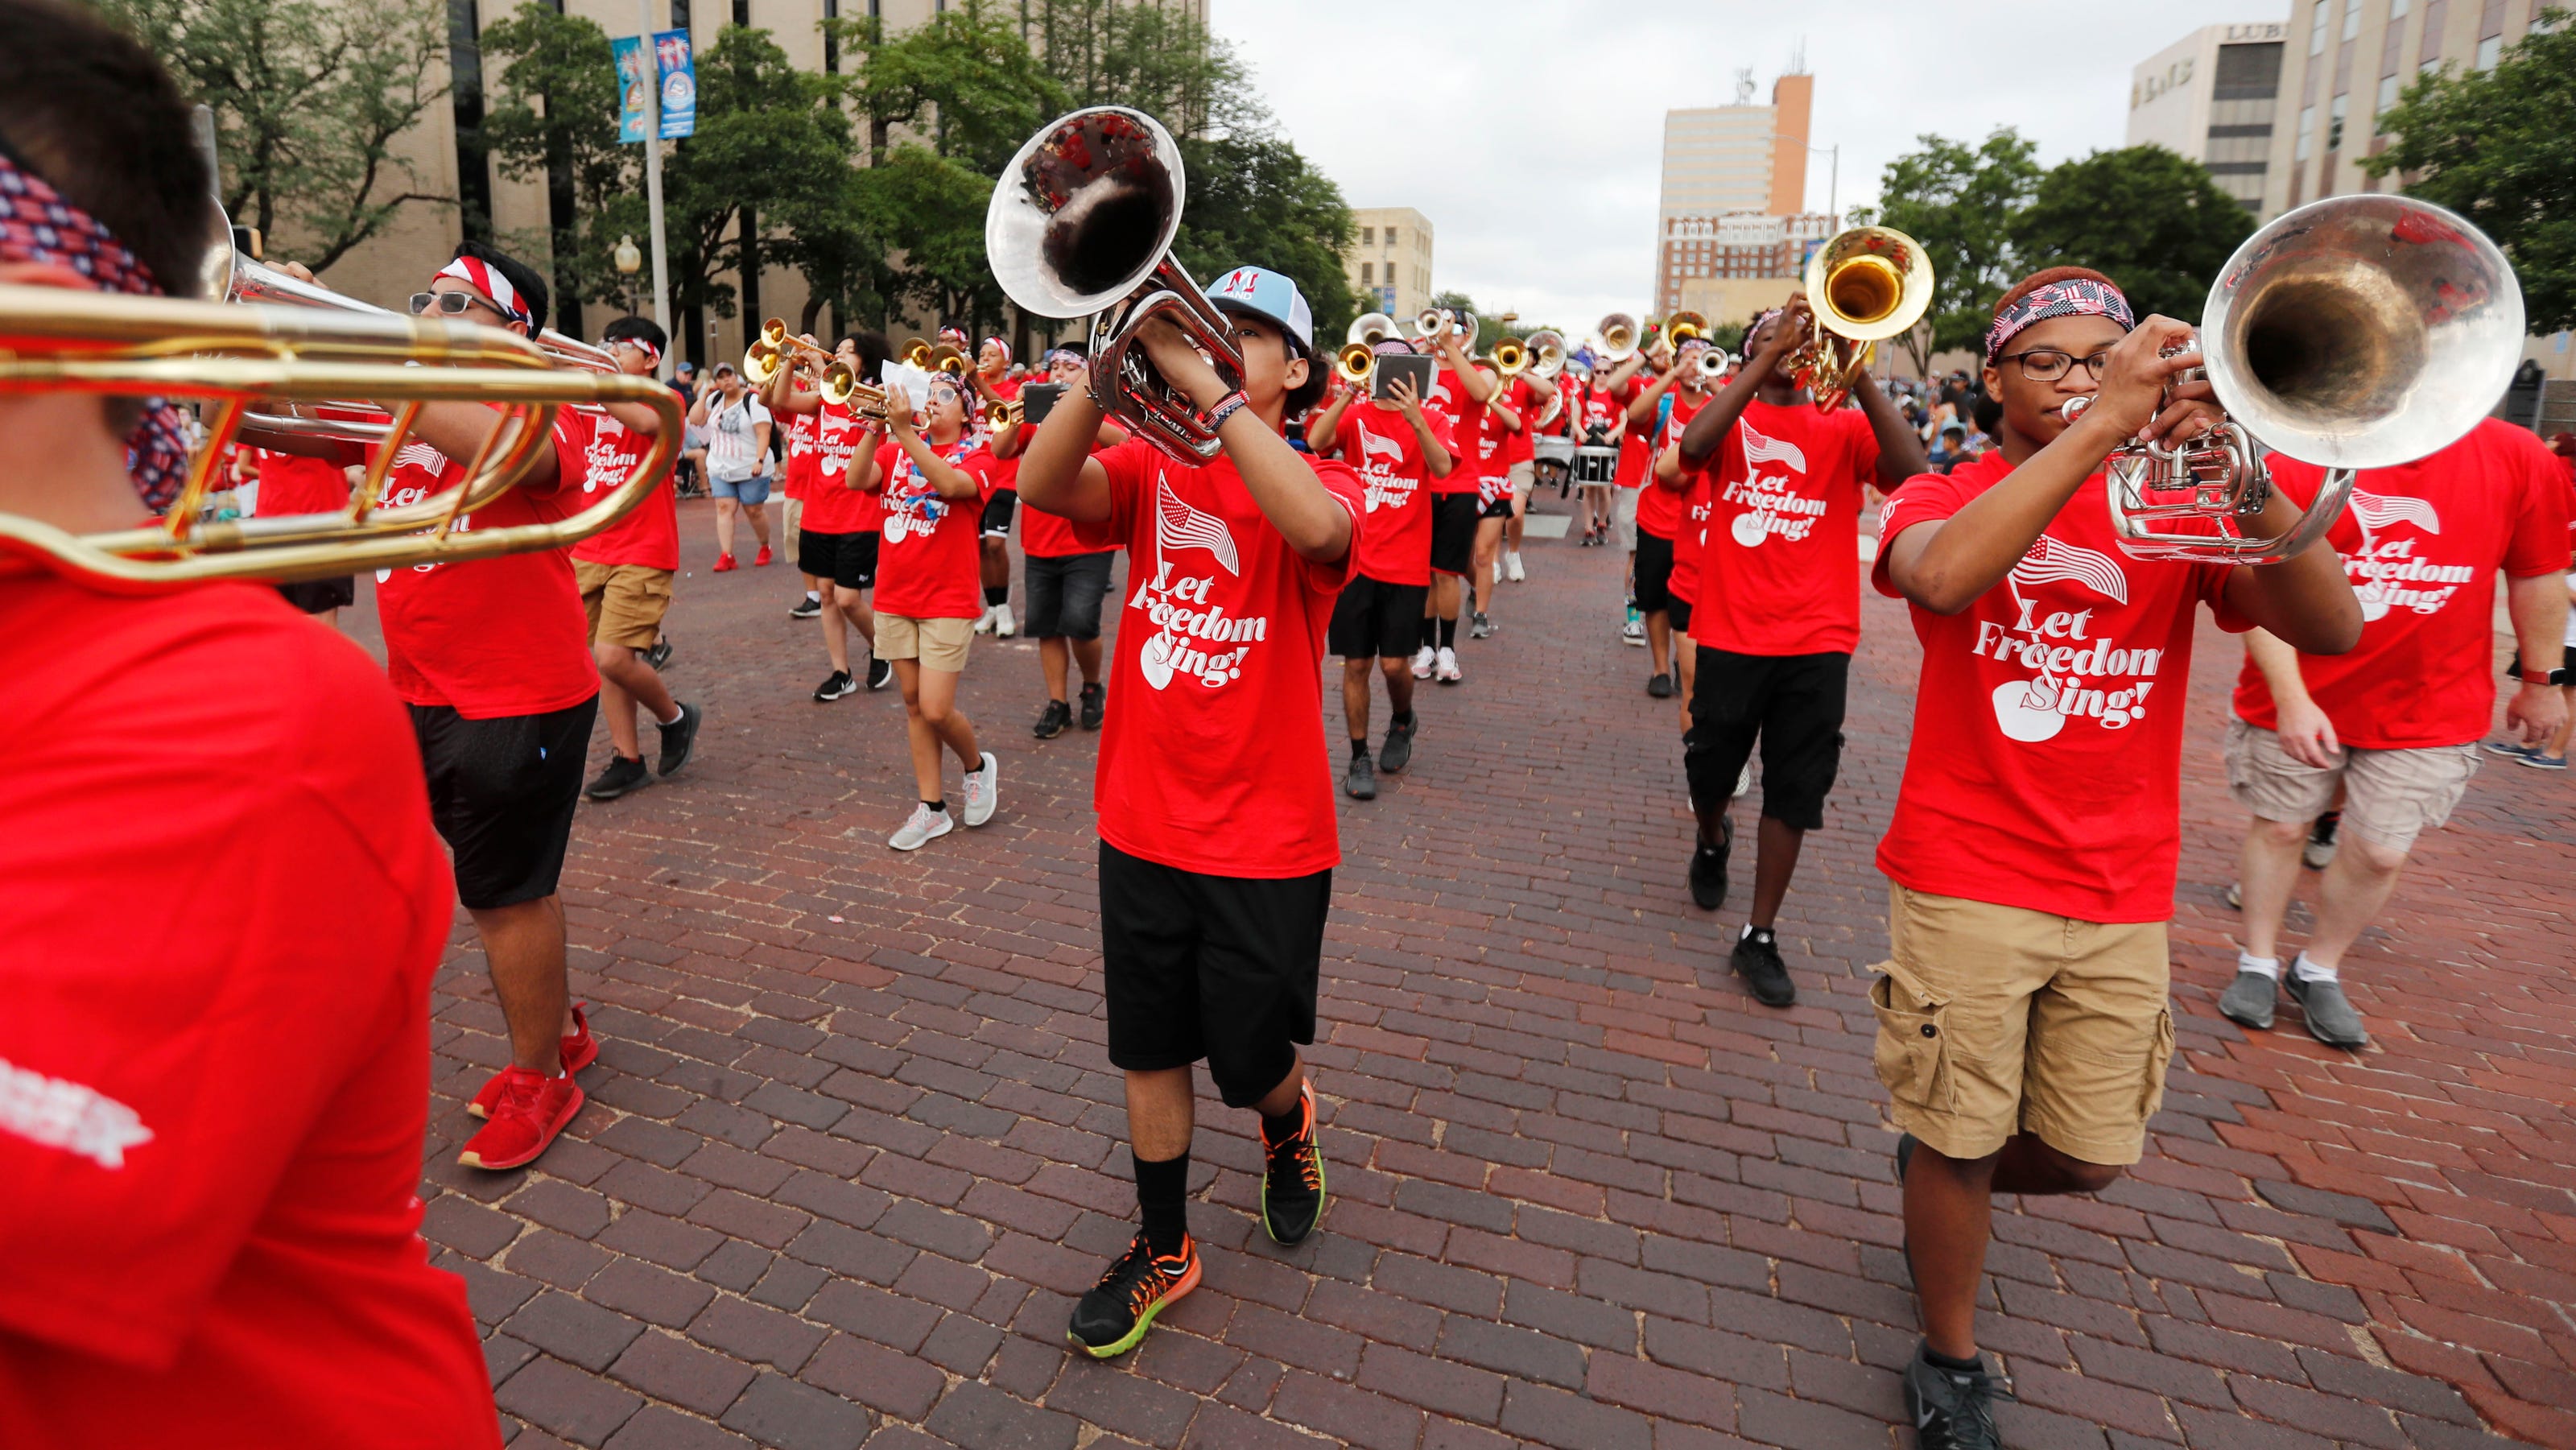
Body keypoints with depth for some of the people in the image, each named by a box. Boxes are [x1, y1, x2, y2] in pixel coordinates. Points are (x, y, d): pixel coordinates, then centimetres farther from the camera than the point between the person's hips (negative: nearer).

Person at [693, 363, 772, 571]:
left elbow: (763, 433, -15)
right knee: (724, 508, -4)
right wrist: (704, 395, -3)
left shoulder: (752, 400, -9)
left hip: (750, 468, -5)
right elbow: (695, 420, 2)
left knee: (754, 510, 3)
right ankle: (726, 556, -8)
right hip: (720, 468, 5)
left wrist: (760, 460, -25)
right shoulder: (715, 399, 8)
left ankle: (765, 548, 25)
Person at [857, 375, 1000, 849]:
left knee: (936, 710, -8)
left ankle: (978, 765, 23)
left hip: (948, 601, -4)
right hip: (895, 596, 4)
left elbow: (950, 484, -24)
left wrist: (906, 433, -29)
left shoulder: (976, 458, -2)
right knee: (914, 705, 9)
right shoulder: (895, 450, 9)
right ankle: (931, 808, 19)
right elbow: (859, 480, -10)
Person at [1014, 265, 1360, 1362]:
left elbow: (1316, 528, -32)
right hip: (1143, 823, 3)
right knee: (1149, 1052, 15)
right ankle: (1163, 1249, 36)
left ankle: (1289, 1129, 48)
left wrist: (1200, 379, -32)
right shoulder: (1151, 469, 3)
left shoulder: (1323, 483, -6)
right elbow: (1041, 485, -16)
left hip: (1268, 839, -3)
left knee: (1251, 1060, 12)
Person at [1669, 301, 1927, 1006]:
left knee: (1794, 793, 2)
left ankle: (1759, 936, 14)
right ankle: (1712, 840, 47)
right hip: (1730, 631, 0)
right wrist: (1771, 353, -20)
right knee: (1710, 772, 13)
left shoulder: (1844, 427, 7)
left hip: (1818, 640, 1)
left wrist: (1856, 370, -19)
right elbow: (1692, 446, -19)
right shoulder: (1732, 418, 6)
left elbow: (1912, 471, -13)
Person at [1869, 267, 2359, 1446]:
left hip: (2123, 891, 3)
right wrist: (2100, 424, -27)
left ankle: (1935, 1170, 43)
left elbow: (2333, 632, -10)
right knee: (1960, 1144, 5)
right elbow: (1941, 576, -27)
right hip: (1965, 873, -3)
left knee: (2087, 1158, 12)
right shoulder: (1943, 497, -2)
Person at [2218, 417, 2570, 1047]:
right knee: (2279, 827, 11)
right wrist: (2290, 696, -24)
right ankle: (2258, 964, 30)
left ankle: (2318, 972, 28)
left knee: (2379, 852, 5)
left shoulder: (2520, 458, -6)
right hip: (2298, 699, -2)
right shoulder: (2299, 459, -15)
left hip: (2429, 709, 2)